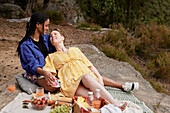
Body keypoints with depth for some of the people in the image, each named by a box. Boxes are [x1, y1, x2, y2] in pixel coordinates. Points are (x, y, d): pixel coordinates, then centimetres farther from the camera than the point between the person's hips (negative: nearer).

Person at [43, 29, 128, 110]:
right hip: (71, 82, -2)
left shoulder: (75, 50, 32)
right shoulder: (51, 57, 26)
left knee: (87, 77, -35)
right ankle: (115, 105, -53)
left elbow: (90, 66, 24)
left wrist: (99, 78, 7)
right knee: (86, 77, -36)